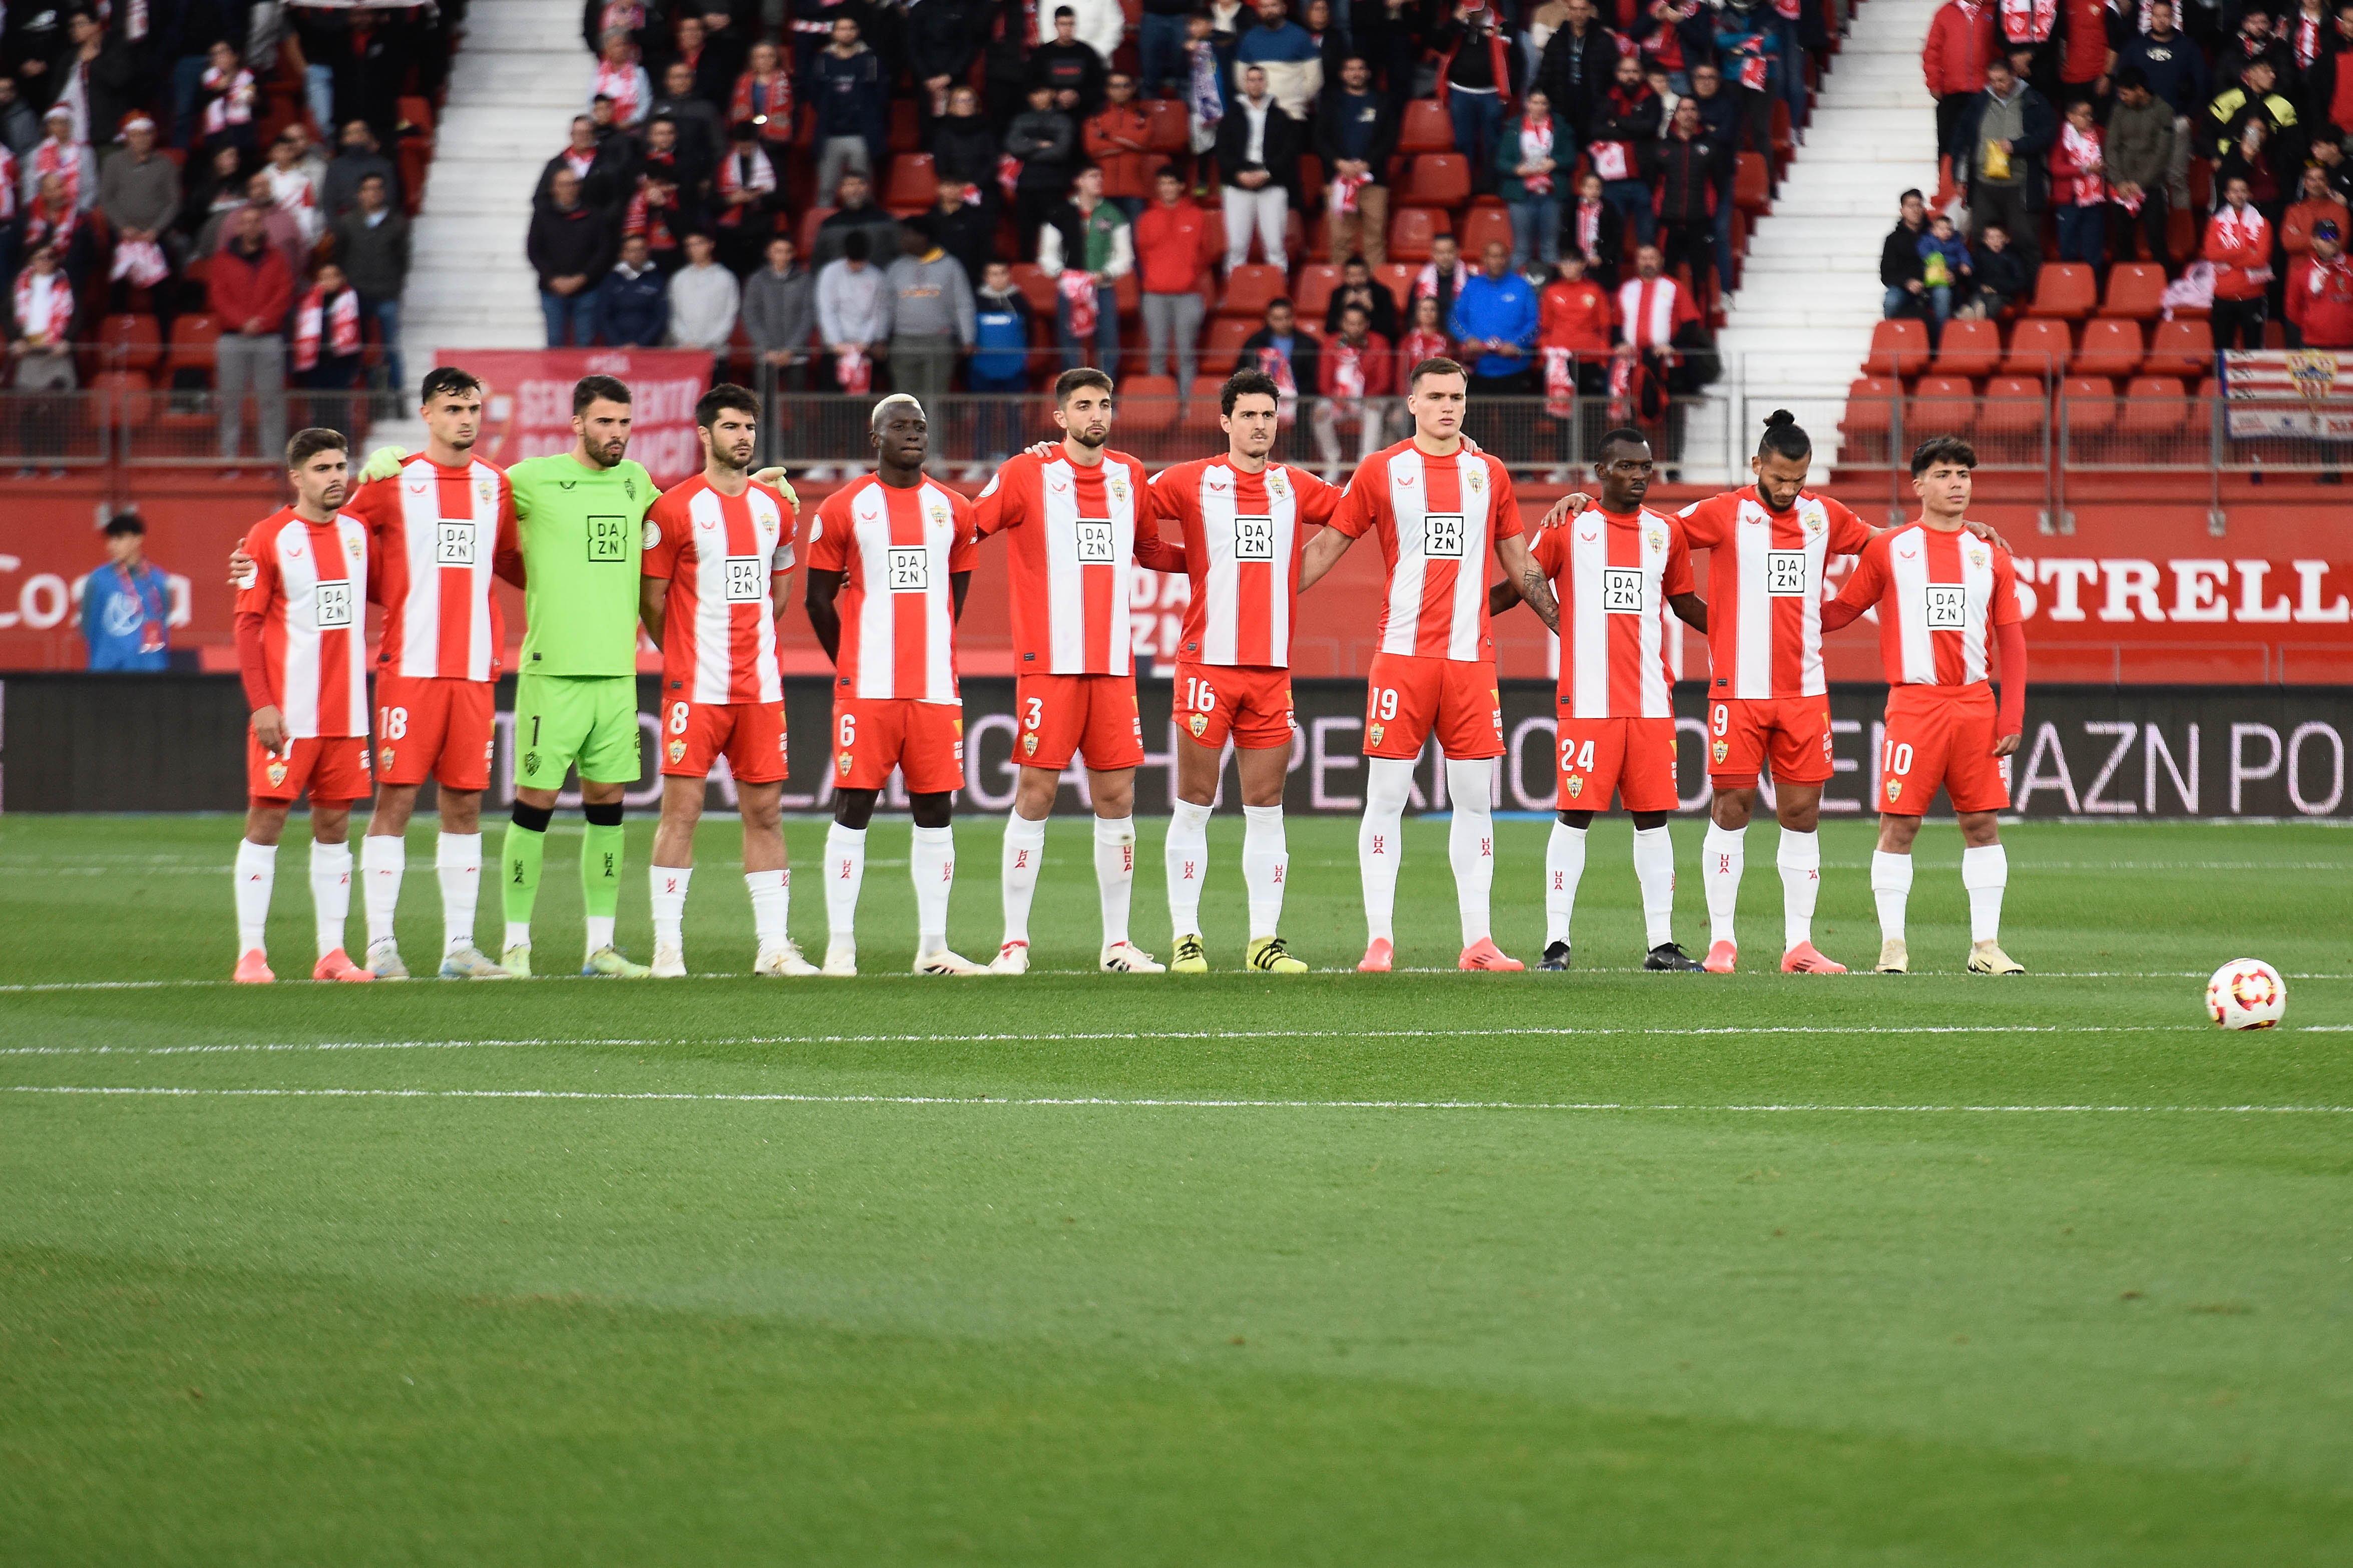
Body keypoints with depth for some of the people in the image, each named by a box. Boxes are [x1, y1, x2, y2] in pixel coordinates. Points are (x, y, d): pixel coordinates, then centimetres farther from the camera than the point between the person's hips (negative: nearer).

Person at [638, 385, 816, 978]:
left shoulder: (774, 507, 11)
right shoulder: (675, 509, -5)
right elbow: (651, 599, -1)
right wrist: (683, 658, 4)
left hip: (760, 686, 5)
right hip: (697, 686, -5)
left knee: (765, 812, 4)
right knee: (681, 810, -6)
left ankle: (774, 946, 7)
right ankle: (668, 946, -2)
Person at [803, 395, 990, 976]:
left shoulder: (953, 511, 11)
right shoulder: (843, 509, 0)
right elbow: (819, 600, 5)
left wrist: (930, 660, 15)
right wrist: (854, 668, 7)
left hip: (936, 688, 4)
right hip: (866, 689, -4)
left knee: (936, 813, 4)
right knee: (852, 810, -4)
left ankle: (933, 947, 9)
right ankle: (840, 946, -2)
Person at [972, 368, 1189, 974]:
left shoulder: (1130, 475, 12)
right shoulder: (1026, 474, -2)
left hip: (1115, 666, 5)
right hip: (1048, 663, -5)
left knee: (1117, 797, 5)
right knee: (1035, 795, -5)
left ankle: (1117, 943, 11)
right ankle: (1014, 942, 1)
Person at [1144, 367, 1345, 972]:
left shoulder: (1296, 487, 12)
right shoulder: (1192, 481, 2)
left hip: (1272, 666, 3)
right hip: (1208, 660, -3)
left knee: (1266, 806, 3)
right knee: (1195, 803, -2)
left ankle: (1265, 941, 6)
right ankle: (1186, 939, 2)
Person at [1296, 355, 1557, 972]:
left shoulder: (1490, 474, 11)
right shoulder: (1382, 470, 3)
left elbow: (1520, 565, 19)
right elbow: (1326, 547, 8)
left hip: (1471, 657, 3)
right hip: (1401, 655, -3)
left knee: (1475, 799, 3)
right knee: (1387, 797, -3)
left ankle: (1477, 941, 6)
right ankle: (1379, 940, 0)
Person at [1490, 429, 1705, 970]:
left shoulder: (1667, 532, 12)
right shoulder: (1568, 529, 3)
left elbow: (1685, 603, 24)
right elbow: (1518, 586, 8)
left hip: (1652, 702, 3)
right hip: (1587, 700, -3)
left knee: (1653, 817, 4)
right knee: (1574, 815, -4)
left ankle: (1661, 943, 8)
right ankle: (1556, 941, 0)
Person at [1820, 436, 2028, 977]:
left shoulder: (1990, 556, 12)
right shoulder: (1889, 549, 5)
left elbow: (2011, 641, 11)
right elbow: (1841, 611, 11)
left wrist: (2012, 714, 3)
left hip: (1976, 705, 3)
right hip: (1914, 704, -3)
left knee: (1983, 824, 3)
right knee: (1898, 825, -5)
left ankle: (1986, 945, 8)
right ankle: (1892, 946, 0)